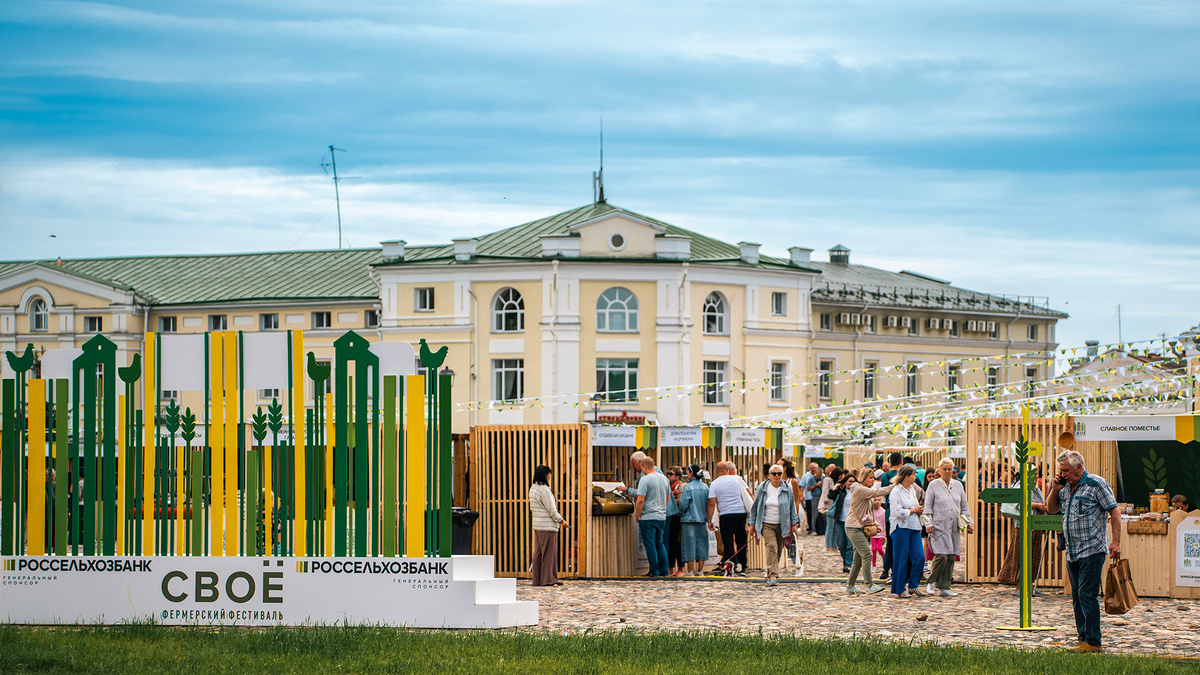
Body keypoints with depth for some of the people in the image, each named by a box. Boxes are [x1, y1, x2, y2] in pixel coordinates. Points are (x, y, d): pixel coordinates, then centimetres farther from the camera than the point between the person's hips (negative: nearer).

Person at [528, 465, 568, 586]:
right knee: (549, 553, -3)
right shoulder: (544, 490, -17)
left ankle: (537, 579, 13)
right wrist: (561, 521, -4)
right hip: (548, 526, -9)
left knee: (538, 552, 10)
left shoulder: (533, 489, 11)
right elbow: (551, 510, -16)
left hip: (537, 525, 9)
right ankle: (548, 579, -1)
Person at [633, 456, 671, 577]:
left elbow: (640, 500, -18)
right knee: (660, 543, 16)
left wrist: (637, 515, -8)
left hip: (648, 517, -7)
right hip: (662, 517, 7)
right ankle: (664, 570, 14)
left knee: (650, 544, -1)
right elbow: (668, 498, 19)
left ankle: (654, 571, -1)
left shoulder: (645, 479, -13)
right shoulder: (664, 479, 10)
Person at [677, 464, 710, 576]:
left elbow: (683, 504, -12)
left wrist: (681, 513, 6)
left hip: (689, 519, -5)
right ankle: (700, 570, 11)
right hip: (702, 519, 5)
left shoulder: (688, 487, -12)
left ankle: (690, 571, -1)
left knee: (689, 543, -1)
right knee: (701, 544, 9)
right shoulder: (705, 487, 5)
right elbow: (708, 504, 9)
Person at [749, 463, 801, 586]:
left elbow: (792, 507, 12)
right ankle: (772, 576, -25)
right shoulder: (762, 488, 0)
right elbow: (754, 506, 7)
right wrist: (752, 524, 8)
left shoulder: (787, 489, 3)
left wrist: (794, 524, 10)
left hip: (782, 525, 2)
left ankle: (771, 574, 27)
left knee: (778, 550, 6)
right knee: (772, 547, -19)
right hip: (766, 524, -2)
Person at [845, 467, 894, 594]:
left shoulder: (867, 491, 19)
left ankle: (850, 586, 16)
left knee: (858, 559, 9)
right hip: (853, 527, -10)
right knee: (866, 554, -18)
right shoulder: (859, 489, -12)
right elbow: (877, 492, -23)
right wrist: (894, 486, -23)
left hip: (862, 527, 10)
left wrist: (873, 524, 10)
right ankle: (870, 586, -21)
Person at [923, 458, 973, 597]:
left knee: (951, 558, 2)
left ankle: (945, 587, 7)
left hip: (954, 528, 5)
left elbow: (964, 507, 19)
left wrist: (969, 523, 10)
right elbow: (928, 507, 1)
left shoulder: (958, 485, 13)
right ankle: (933, 582, 3)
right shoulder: (933, 485, 1)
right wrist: (929, 524, -8)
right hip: (938, 527, -5)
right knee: (941, 555, -16)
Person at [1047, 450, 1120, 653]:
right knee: (1077, 597, 9)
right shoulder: (1066, 487, 13)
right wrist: (1055, 490, 3)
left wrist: (1115, 542, -15)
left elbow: (1114, 512, -7)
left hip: (1092, 550, -8)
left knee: (1087, 595, -11)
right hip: (1072, 552, 8)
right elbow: (1051, 509, 22)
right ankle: (1083, 638, 14)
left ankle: (1093, 642, -10)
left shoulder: (1096, 484, -7)